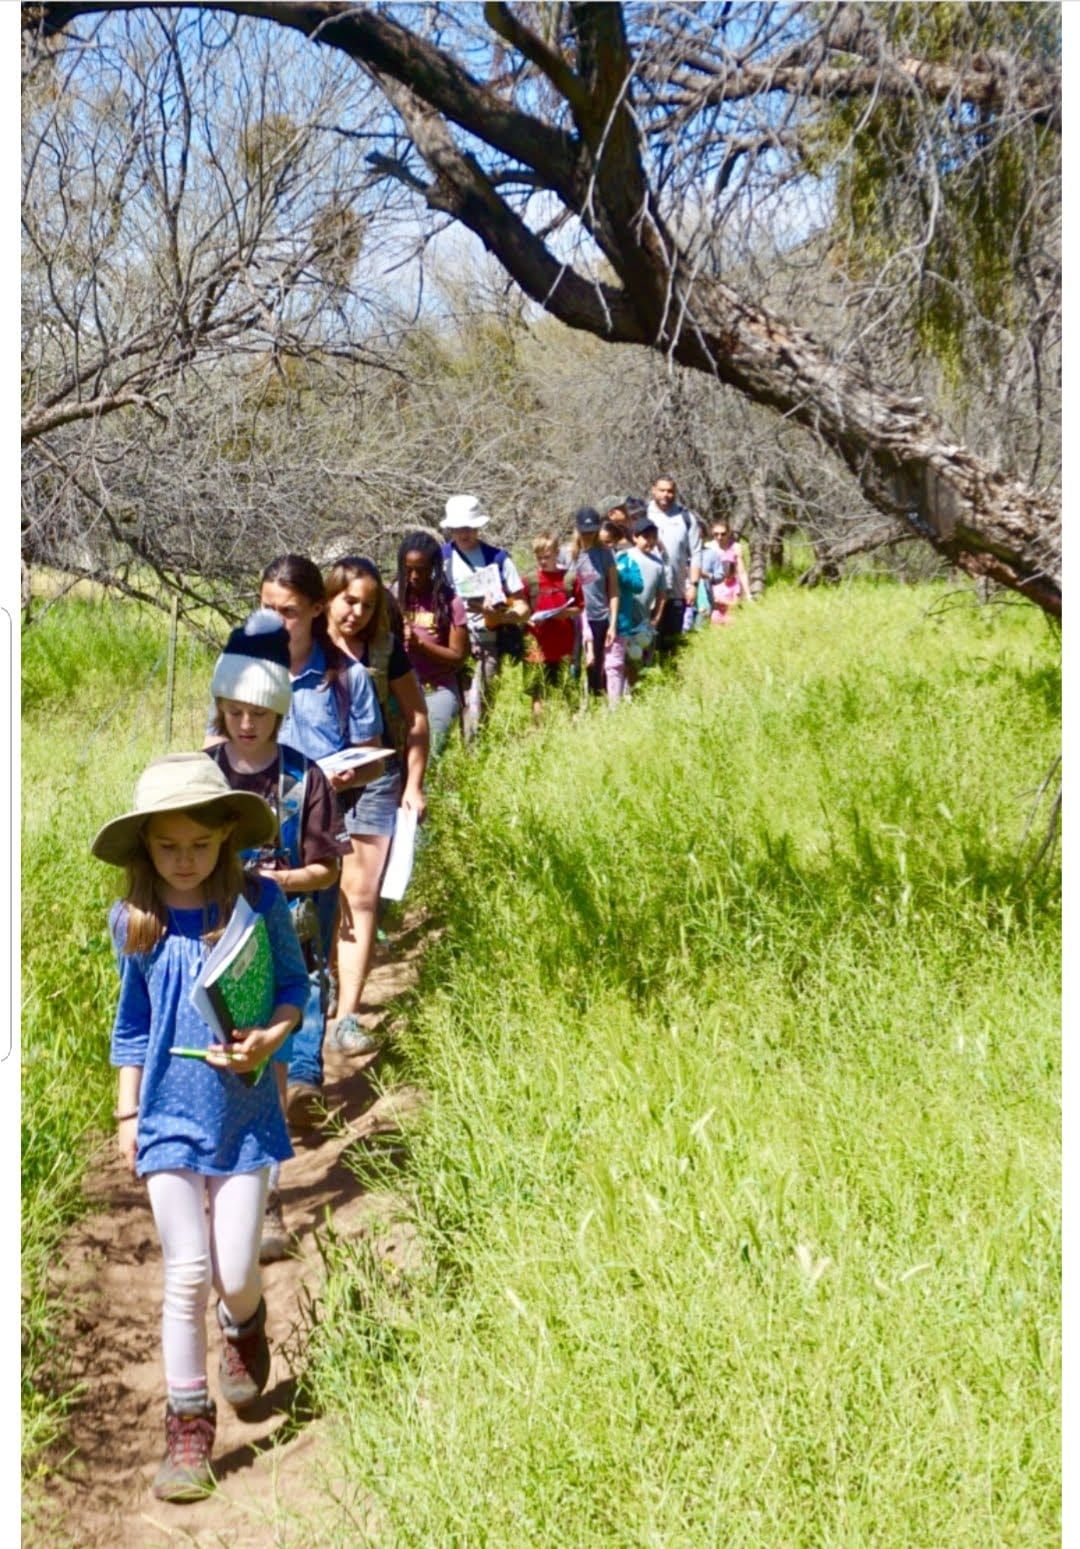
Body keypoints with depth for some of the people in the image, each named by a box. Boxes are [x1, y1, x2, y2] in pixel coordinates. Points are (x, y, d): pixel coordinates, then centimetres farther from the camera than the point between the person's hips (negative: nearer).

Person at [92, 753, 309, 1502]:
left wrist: (270, 1039, -16)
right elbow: (132, 1024, 9)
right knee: (187, 1275, -2)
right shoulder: (133, 921, -2)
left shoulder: (259, 901, -7)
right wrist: (127, 1114, 8)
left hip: (245, 1114, -1)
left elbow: (295, 986, 4)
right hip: (170, 1119, 1)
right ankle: (189, 1426, 13)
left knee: (236, 1276, 1)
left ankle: (244, 1328, 39)